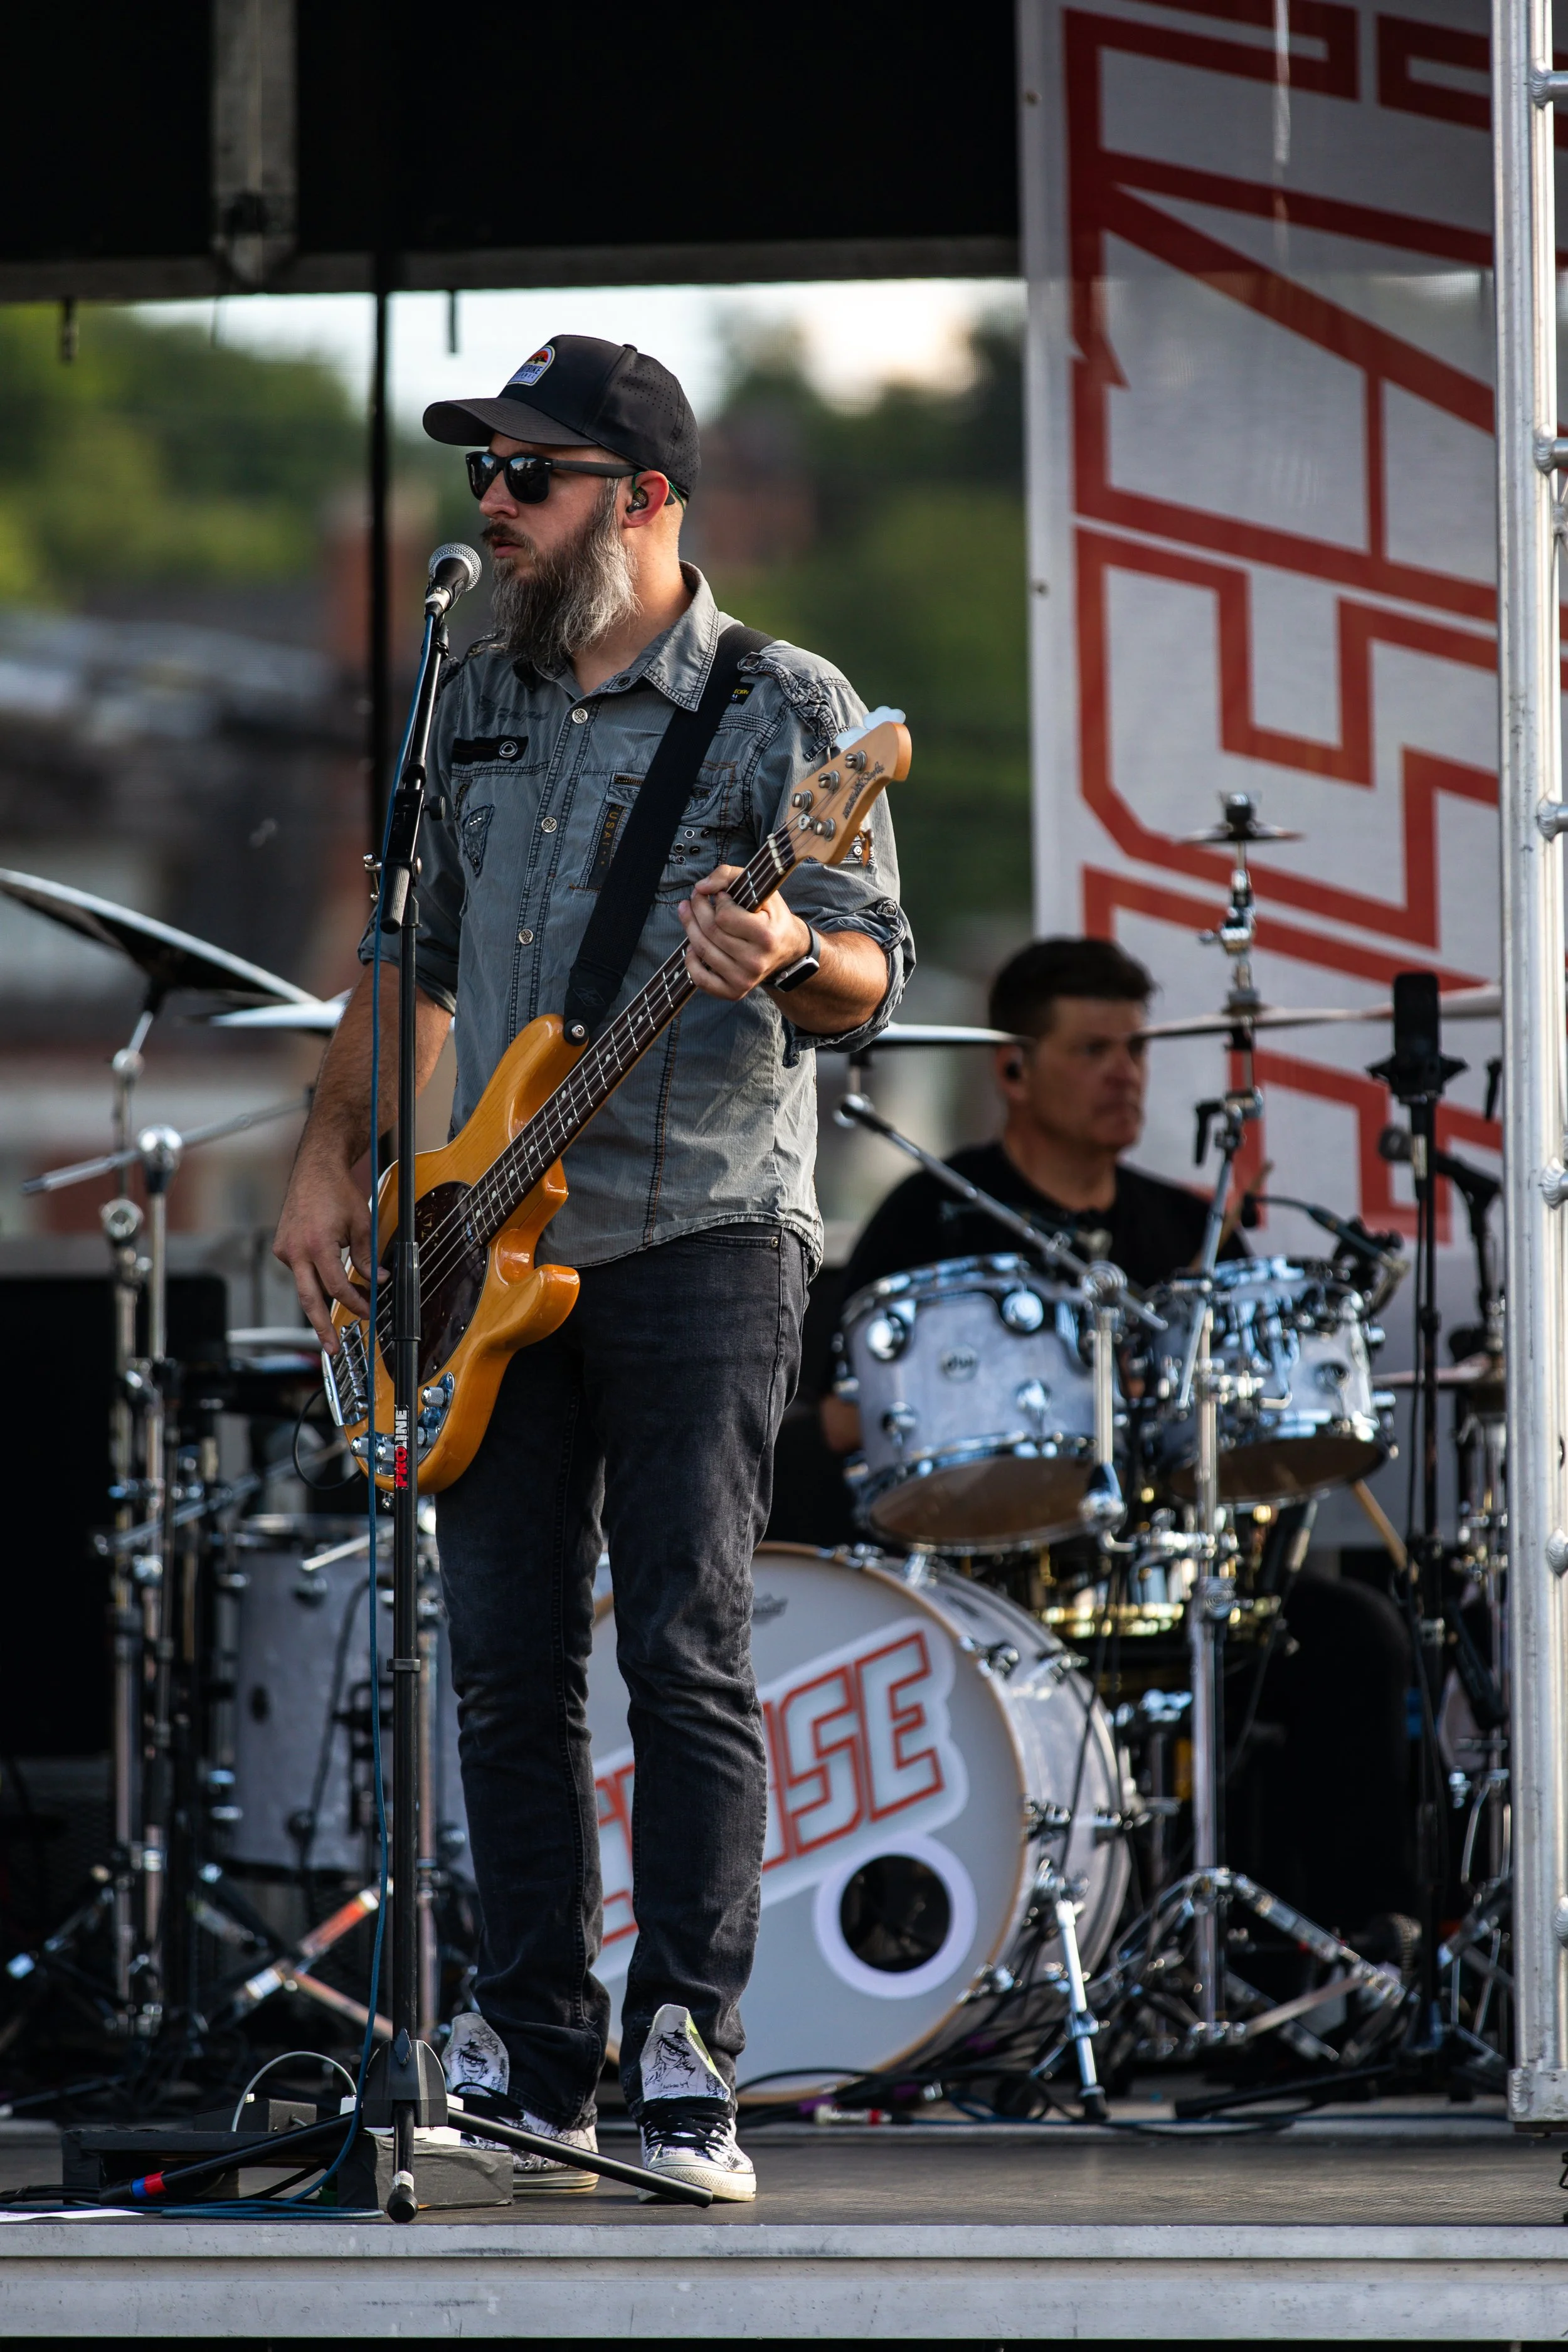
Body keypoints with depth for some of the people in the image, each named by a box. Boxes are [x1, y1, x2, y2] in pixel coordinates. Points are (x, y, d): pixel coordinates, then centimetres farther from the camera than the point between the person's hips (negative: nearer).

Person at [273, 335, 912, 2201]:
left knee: (688, 1646, -9)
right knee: (506, 1659, 4)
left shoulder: (787, 712, -4)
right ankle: (536, 2061, 10)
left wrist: (788, 962, -32)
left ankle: (684, 2063, -7)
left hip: (703, 1233, -6)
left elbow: (872, 981, -10)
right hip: (496, 1241, 6)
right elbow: (414, 954, 23)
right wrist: (332, 1163, 14)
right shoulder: (477, 708, 15)